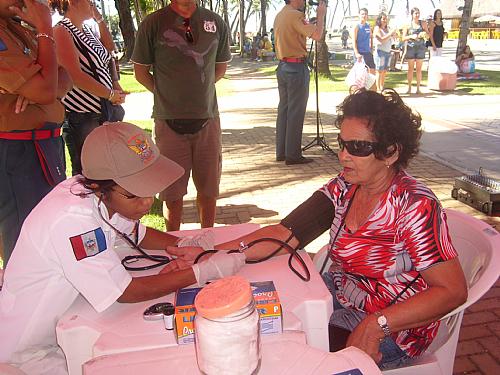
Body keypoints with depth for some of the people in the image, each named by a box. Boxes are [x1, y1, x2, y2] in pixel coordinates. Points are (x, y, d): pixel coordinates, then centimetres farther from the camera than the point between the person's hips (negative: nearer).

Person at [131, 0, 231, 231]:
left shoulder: (216, 23, 6)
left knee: (209, 188, 10)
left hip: (207, 119, 3)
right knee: (172, 191, 5)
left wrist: (198, 89, 11)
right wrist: (166, 95, 3)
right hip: (169, 121, -2)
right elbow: (140, 72, 5)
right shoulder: (153, 24, -2)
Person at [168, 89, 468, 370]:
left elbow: (453, 291, -22)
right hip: (340, 295, 6)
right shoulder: (344, 189, -5)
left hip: (393, 329, -6)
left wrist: (375, 326, -31)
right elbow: (285, 234, -12)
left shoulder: (415, 207, -23)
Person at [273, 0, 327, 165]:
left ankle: (281, 152, 18)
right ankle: (293, 155, 0)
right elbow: (317, 35, -21)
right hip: (296, 68, -9)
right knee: (296, 113, -4)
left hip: (282, 66, 9)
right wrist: (321, 15, -6)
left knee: (283, 110, 12)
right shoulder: (295, 15, -14)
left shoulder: (279, 16, 13)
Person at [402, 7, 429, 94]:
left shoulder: (423, 23, 7)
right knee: (410, 69, 1)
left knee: (419, 69, 3)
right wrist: (411, 36, -18)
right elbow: (403, 38, 0)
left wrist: (424, 34, -13)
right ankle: (409, 88, 7)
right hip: (411, 47, -1)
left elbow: (428, 35, 9)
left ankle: (418, 88, 8)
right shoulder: (408, 25, 2)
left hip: (421, 48, 1)